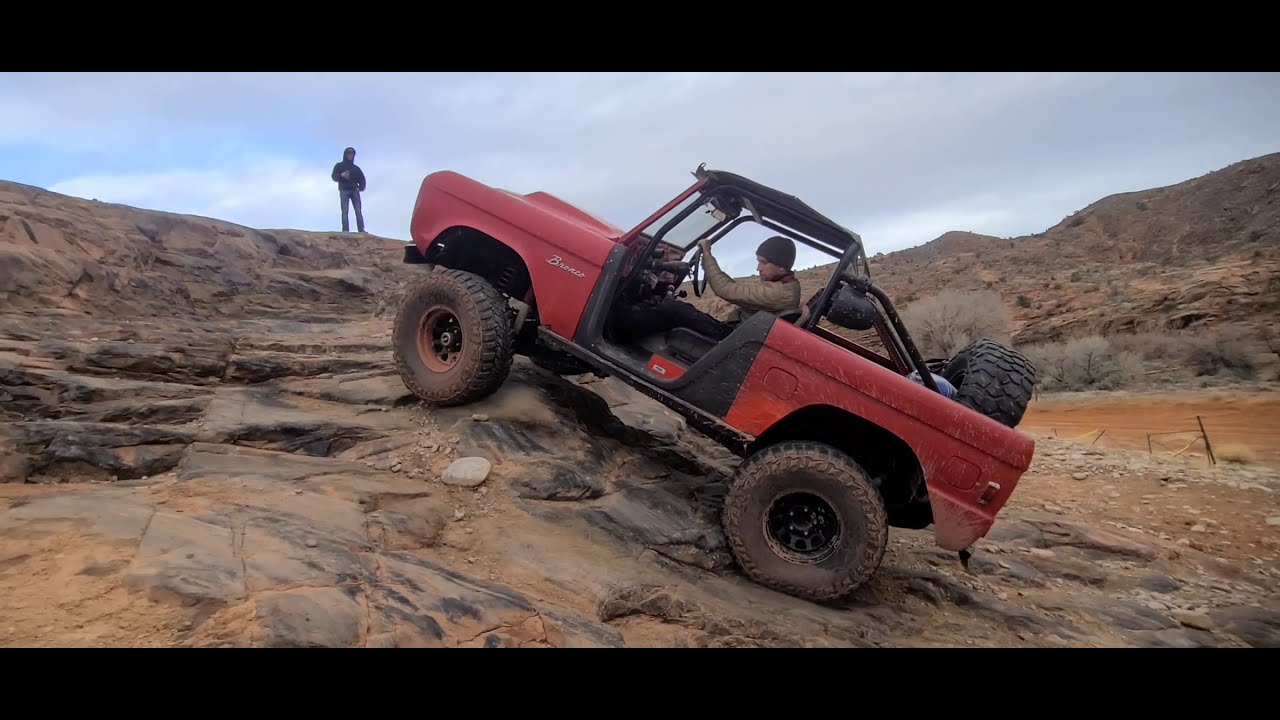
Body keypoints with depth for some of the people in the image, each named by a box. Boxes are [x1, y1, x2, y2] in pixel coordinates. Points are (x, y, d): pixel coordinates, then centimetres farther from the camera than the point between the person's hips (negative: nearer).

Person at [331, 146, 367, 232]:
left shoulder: (356, 168, 22)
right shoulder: (339, 165, 15)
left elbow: (362, 179, 16)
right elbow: (334, 177, 5)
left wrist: (361, 188, -4)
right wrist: (341, 175, -17)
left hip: (354, 191, 2)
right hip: (344, 191, -2)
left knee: (358, 211, -12)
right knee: (345, 211, -11)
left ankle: (361, 230, -19)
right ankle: (345, 230, -19)